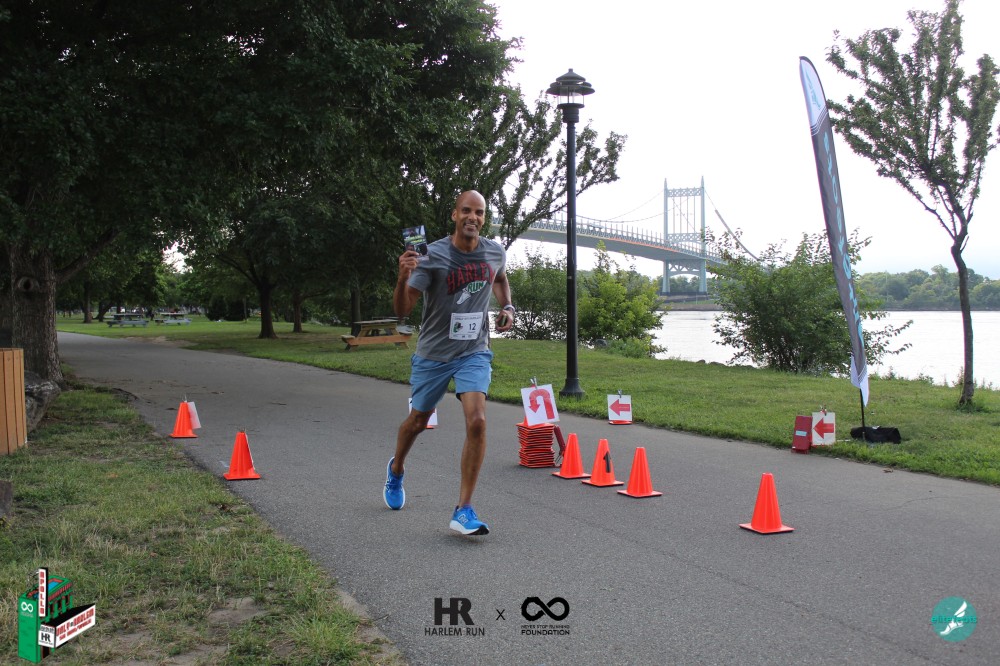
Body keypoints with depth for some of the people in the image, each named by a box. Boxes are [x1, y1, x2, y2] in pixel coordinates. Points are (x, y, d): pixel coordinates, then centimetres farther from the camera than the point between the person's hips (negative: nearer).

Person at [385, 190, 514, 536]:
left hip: (474, 352, 2)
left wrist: (507, 307, 4)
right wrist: (403, 277, -41)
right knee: (418, 421, 16)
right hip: (433, 353, -1)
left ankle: (464, 511, -10)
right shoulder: (432, 255, -17)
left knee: (477, 421, -19)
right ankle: (396, 469, 51)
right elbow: (402, 310, -22)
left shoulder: (495, 253, -4)